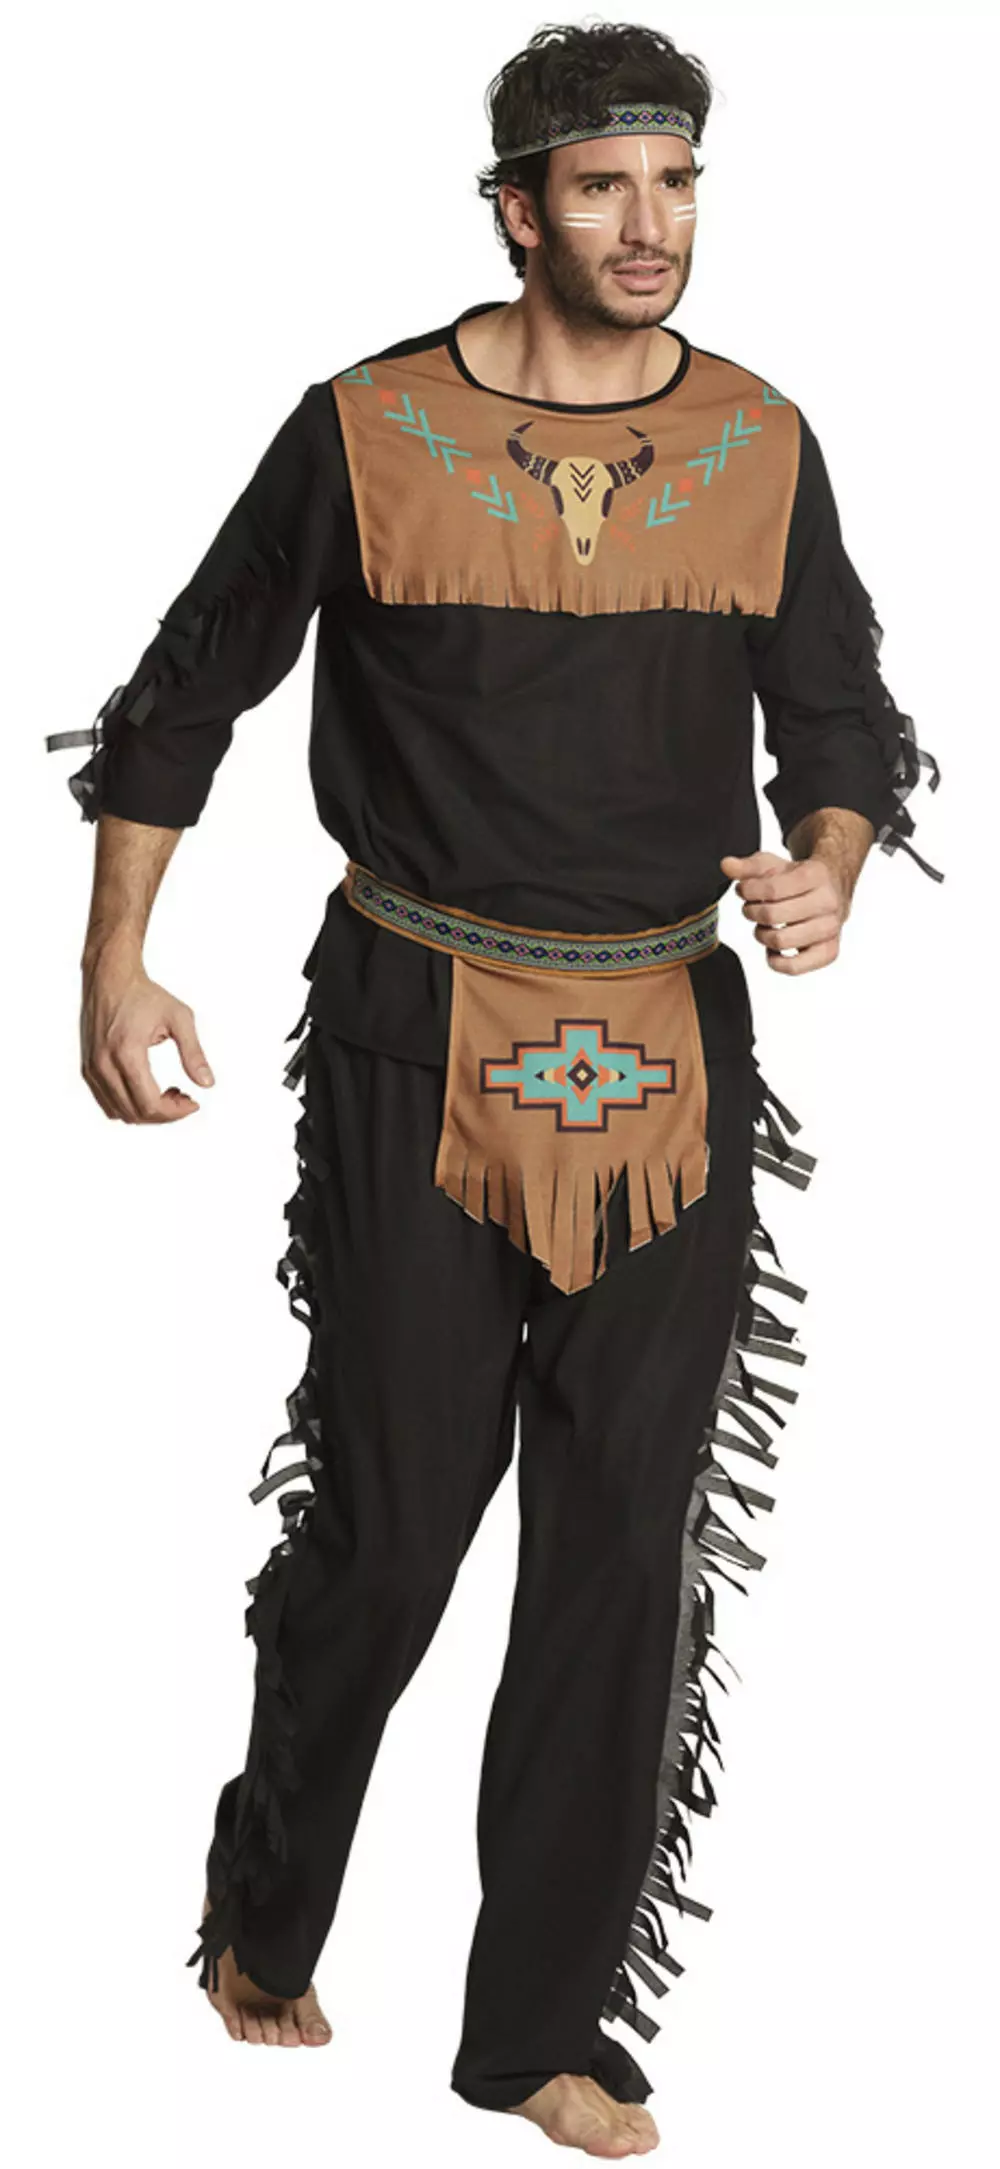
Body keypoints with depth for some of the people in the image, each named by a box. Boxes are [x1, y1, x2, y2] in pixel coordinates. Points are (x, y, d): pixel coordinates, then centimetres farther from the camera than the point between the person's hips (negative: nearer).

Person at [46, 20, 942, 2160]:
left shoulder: (761, 443, 4)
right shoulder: (366, 432, -4)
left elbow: (846, 722, 11)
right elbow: (188, 692, 4)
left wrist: (826, 869, -11)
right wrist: (114, 964, -1)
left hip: (670, 1053, 3)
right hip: (421, 1039, -3)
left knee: (631, 1546, 4)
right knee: (385, 1516, 2)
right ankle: (263, 1924, 29)